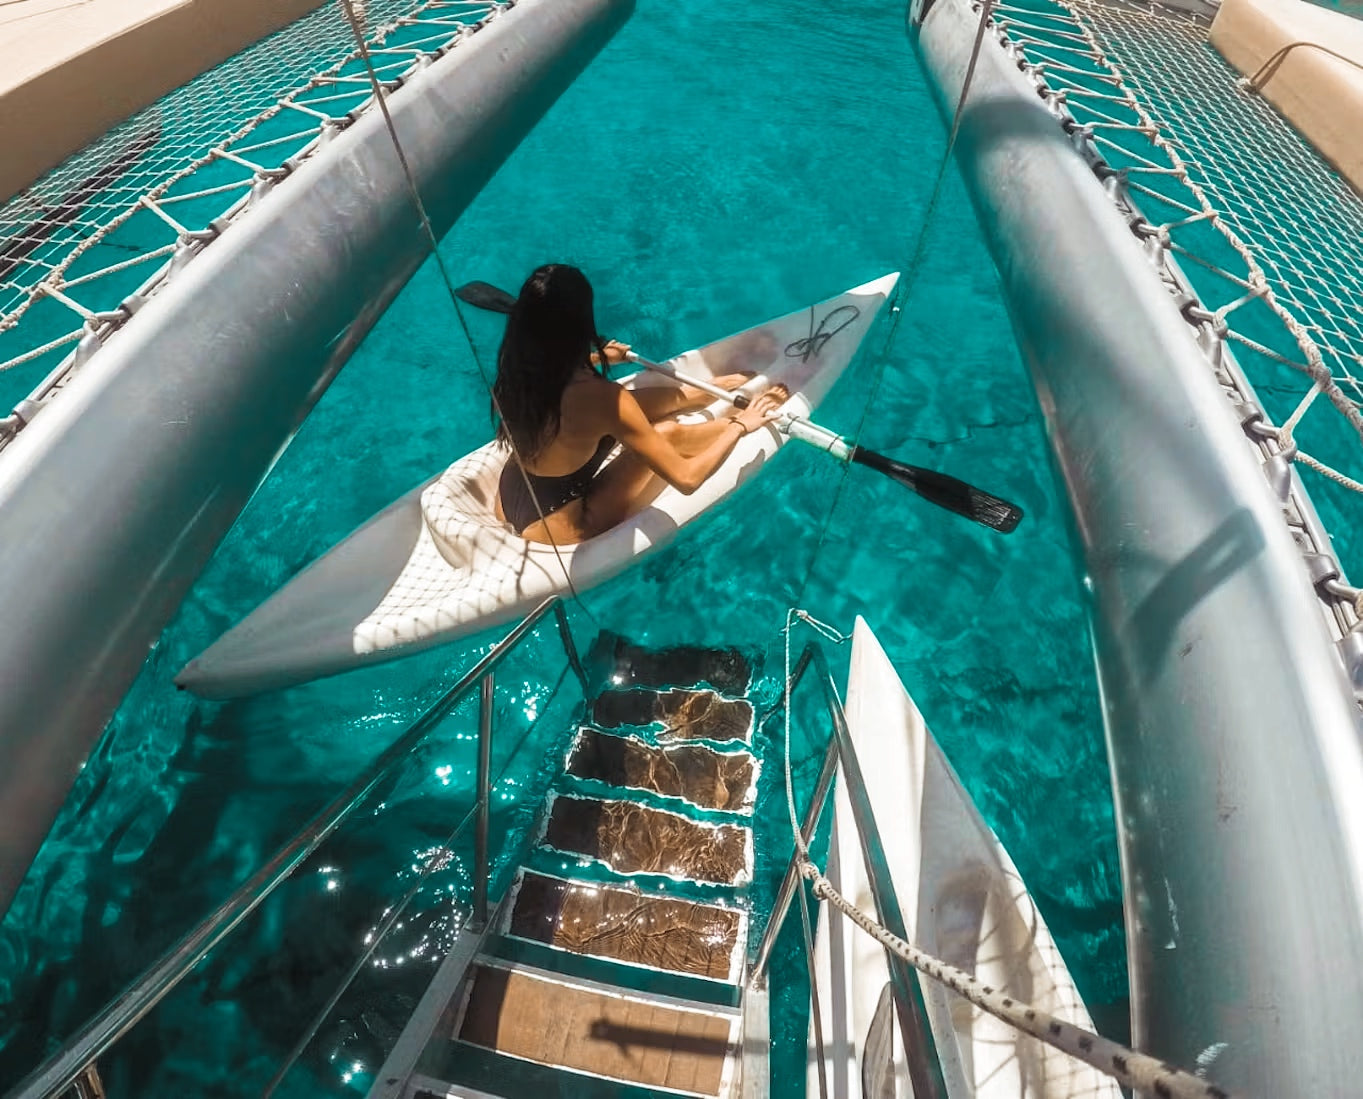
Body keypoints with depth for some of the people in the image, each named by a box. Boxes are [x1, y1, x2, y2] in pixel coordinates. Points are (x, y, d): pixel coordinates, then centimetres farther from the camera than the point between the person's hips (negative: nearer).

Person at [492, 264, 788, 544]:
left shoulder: (518, 367, -9)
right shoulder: (598, 397, -32)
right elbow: (686, 478, -25)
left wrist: (596, 359, 33)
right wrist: (740, 425, -10)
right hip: (555, 530, -7)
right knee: (669, 434, -3)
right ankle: (742, 413, 24)